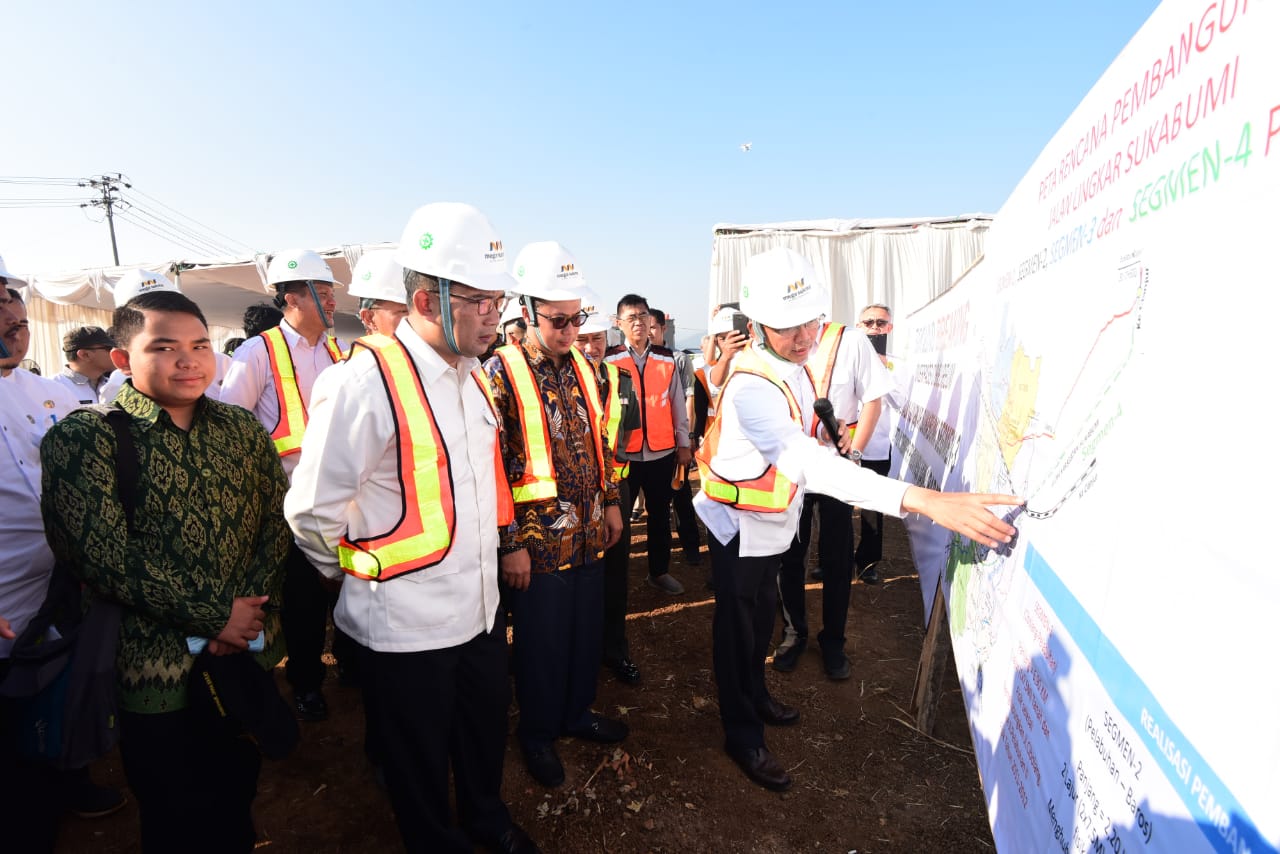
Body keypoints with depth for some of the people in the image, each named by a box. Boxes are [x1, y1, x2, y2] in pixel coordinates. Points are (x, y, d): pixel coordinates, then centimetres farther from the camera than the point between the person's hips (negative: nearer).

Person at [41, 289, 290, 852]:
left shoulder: (243, 431, 4)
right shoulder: (82, 437, -10)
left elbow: (276, 527, 2)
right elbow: (103, 555, -19)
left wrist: (250, 611, -13)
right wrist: (214, 617, -17)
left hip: (248, 654, 4)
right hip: (156, 669, -4)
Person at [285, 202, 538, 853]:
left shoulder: (471, 376, 4)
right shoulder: (363, 384, -23)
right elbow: (312, 512, -17)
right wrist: (356, 570, -1)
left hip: (481, 609, 8)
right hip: (405, 626, -7)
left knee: (487, 736, 28)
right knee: (421, 764, 18)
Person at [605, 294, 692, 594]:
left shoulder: (667, 359, 5)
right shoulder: (610, 360, -4)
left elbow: (677, 403, 8)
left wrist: (683, 443, 7)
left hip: (662, 452, 3)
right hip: (623, 453, -3)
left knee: (660, 514, 15)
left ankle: (660, 571, 31)